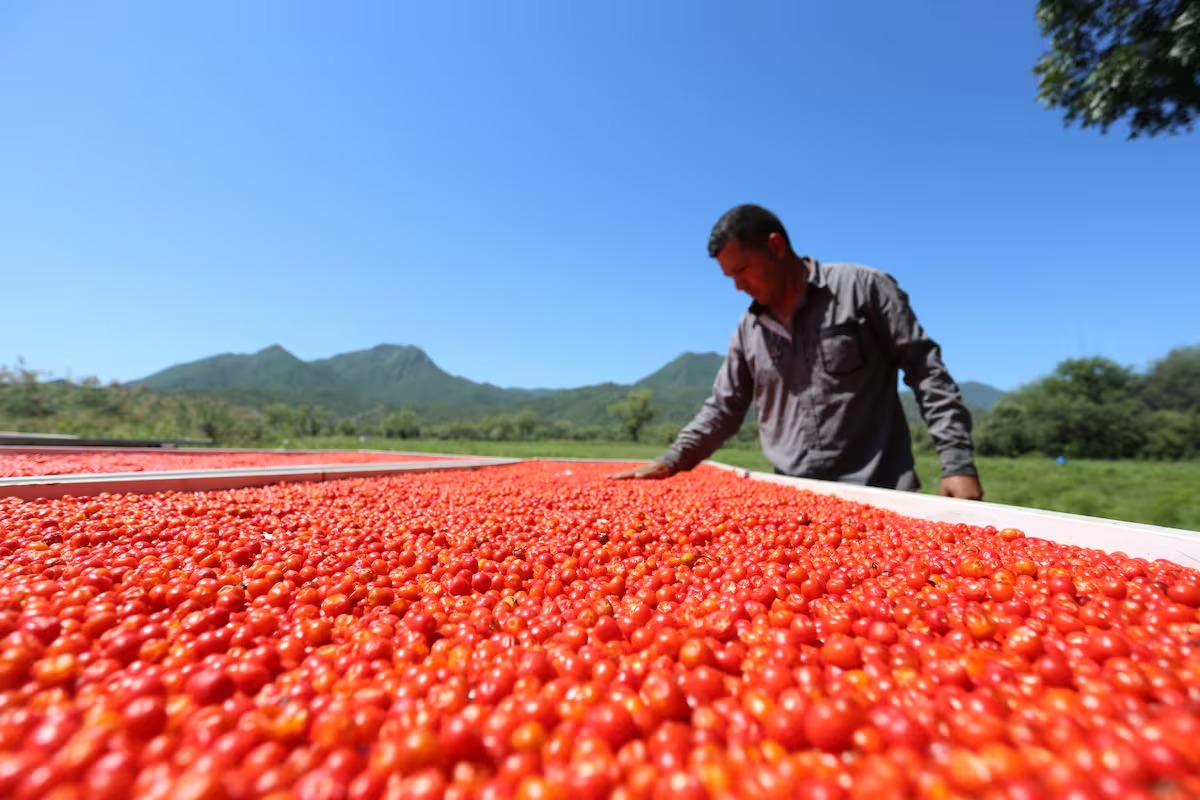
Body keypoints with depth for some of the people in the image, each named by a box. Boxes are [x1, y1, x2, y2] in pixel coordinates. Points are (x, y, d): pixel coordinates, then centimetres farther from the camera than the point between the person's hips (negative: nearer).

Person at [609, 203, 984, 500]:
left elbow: (926, 371, -3)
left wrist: (958, 461, -11)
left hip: (877, 495, -3)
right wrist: (671, 459, 2)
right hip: (793, 499, 4)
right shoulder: (749, 329, 9)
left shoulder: (862, 287, -3)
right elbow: (723, 408, 13)